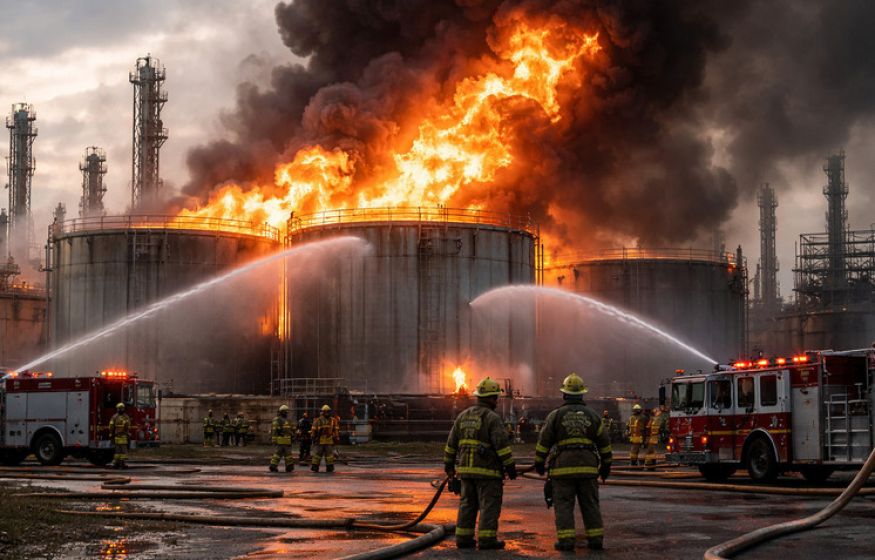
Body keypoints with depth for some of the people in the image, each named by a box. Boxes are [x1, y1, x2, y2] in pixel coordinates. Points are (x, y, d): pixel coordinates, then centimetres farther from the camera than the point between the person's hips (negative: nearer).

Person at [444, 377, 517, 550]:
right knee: (489, 505, -2)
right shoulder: (492, 418, -10)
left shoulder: (463, 416, 10)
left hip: (466, 468, 7)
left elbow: (451, 443, 14)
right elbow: (502, 444, -17)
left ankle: (463, 538, 11)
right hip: (487, 470, -7)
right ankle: (487, 539, -6)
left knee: (467, 504, 12)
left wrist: (449, 465, 23)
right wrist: (510, 466, -12)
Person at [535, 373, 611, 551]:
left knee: (564, 504, 0)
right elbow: (604, 443, 11)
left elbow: (544, 442, 1)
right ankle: (596, 538, 8)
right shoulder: (592, 415, 7)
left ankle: (566, 539, -5)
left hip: (563, 466, -2)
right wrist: (606, 465, 20)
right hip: (588, 467, 3)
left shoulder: (556, 415, -1)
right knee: (590, 503, 8)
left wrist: (539, 463, 12)